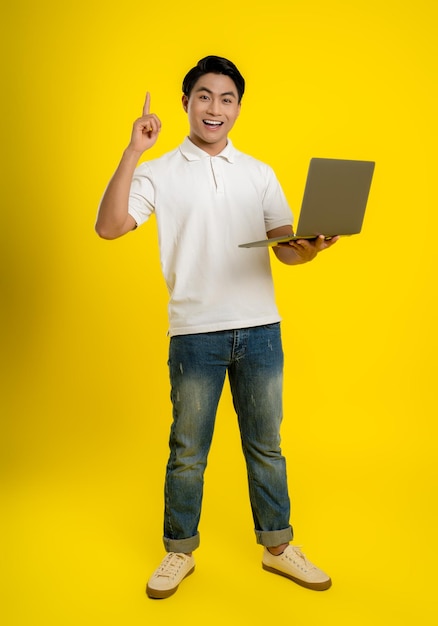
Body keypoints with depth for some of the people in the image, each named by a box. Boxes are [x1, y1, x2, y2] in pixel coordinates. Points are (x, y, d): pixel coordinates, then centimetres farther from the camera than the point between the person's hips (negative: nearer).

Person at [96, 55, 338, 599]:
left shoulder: (259, 174, 11)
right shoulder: (159, 172, 3)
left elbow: (285, 249, 6)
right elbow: (108, 227, -10)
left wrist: (308, 249, -17)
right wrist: (132, 152, -13)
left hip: (260, 329, 3)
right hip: (195, 332, -2)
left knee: (265, 445, 13)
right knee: (188, 451, 9)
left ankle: (277, 546, 30)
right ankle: (179, 552, 27)